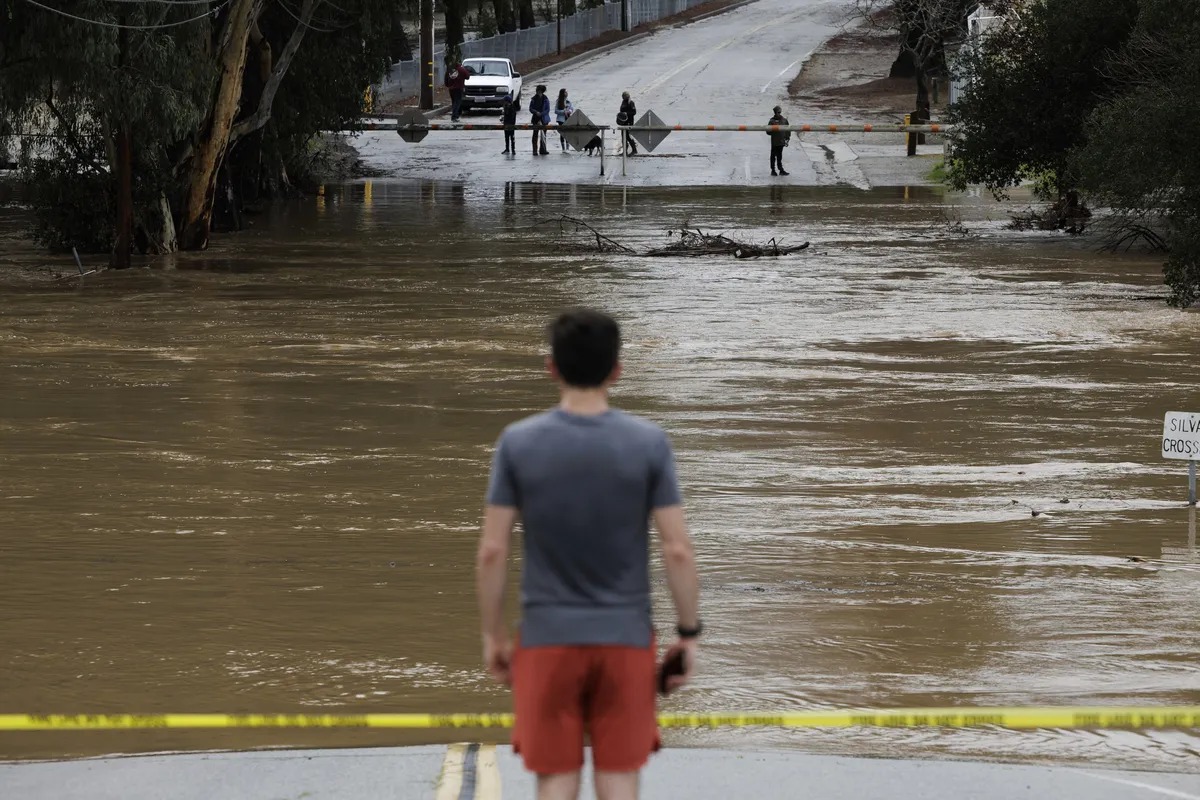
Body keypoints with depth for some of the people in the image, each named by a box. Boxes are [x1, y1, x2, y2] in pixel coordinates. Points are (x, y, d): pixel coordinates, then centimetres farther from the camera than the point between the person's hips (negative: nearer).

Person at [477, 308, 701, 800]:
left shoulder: (517, 443, -5)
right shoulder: (649, 444, -6)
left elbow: (491, 552, -5)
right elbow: (677, 551, -7)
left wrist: (493, 636, 6)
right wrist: (689, 633, 4)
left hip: (547, 640, 0)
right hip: (625, 639, 0)